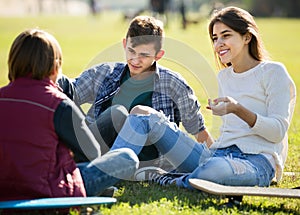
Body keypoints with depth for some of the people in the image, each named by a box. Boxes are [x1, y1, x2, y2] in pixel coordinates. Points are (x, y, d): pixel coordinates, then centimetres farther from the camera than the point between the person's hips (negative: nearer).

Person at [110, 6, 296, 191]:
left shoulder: (273, 72, 1)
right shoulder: (224, 76, 21)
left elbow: (278, 132, -9)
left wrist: (239, 110, -22)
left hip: (257, 161, -7)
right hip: (216, 154, 7)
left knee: (217, 168, -46)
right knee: (143, 114, -4)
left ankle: (168, 181, -18)